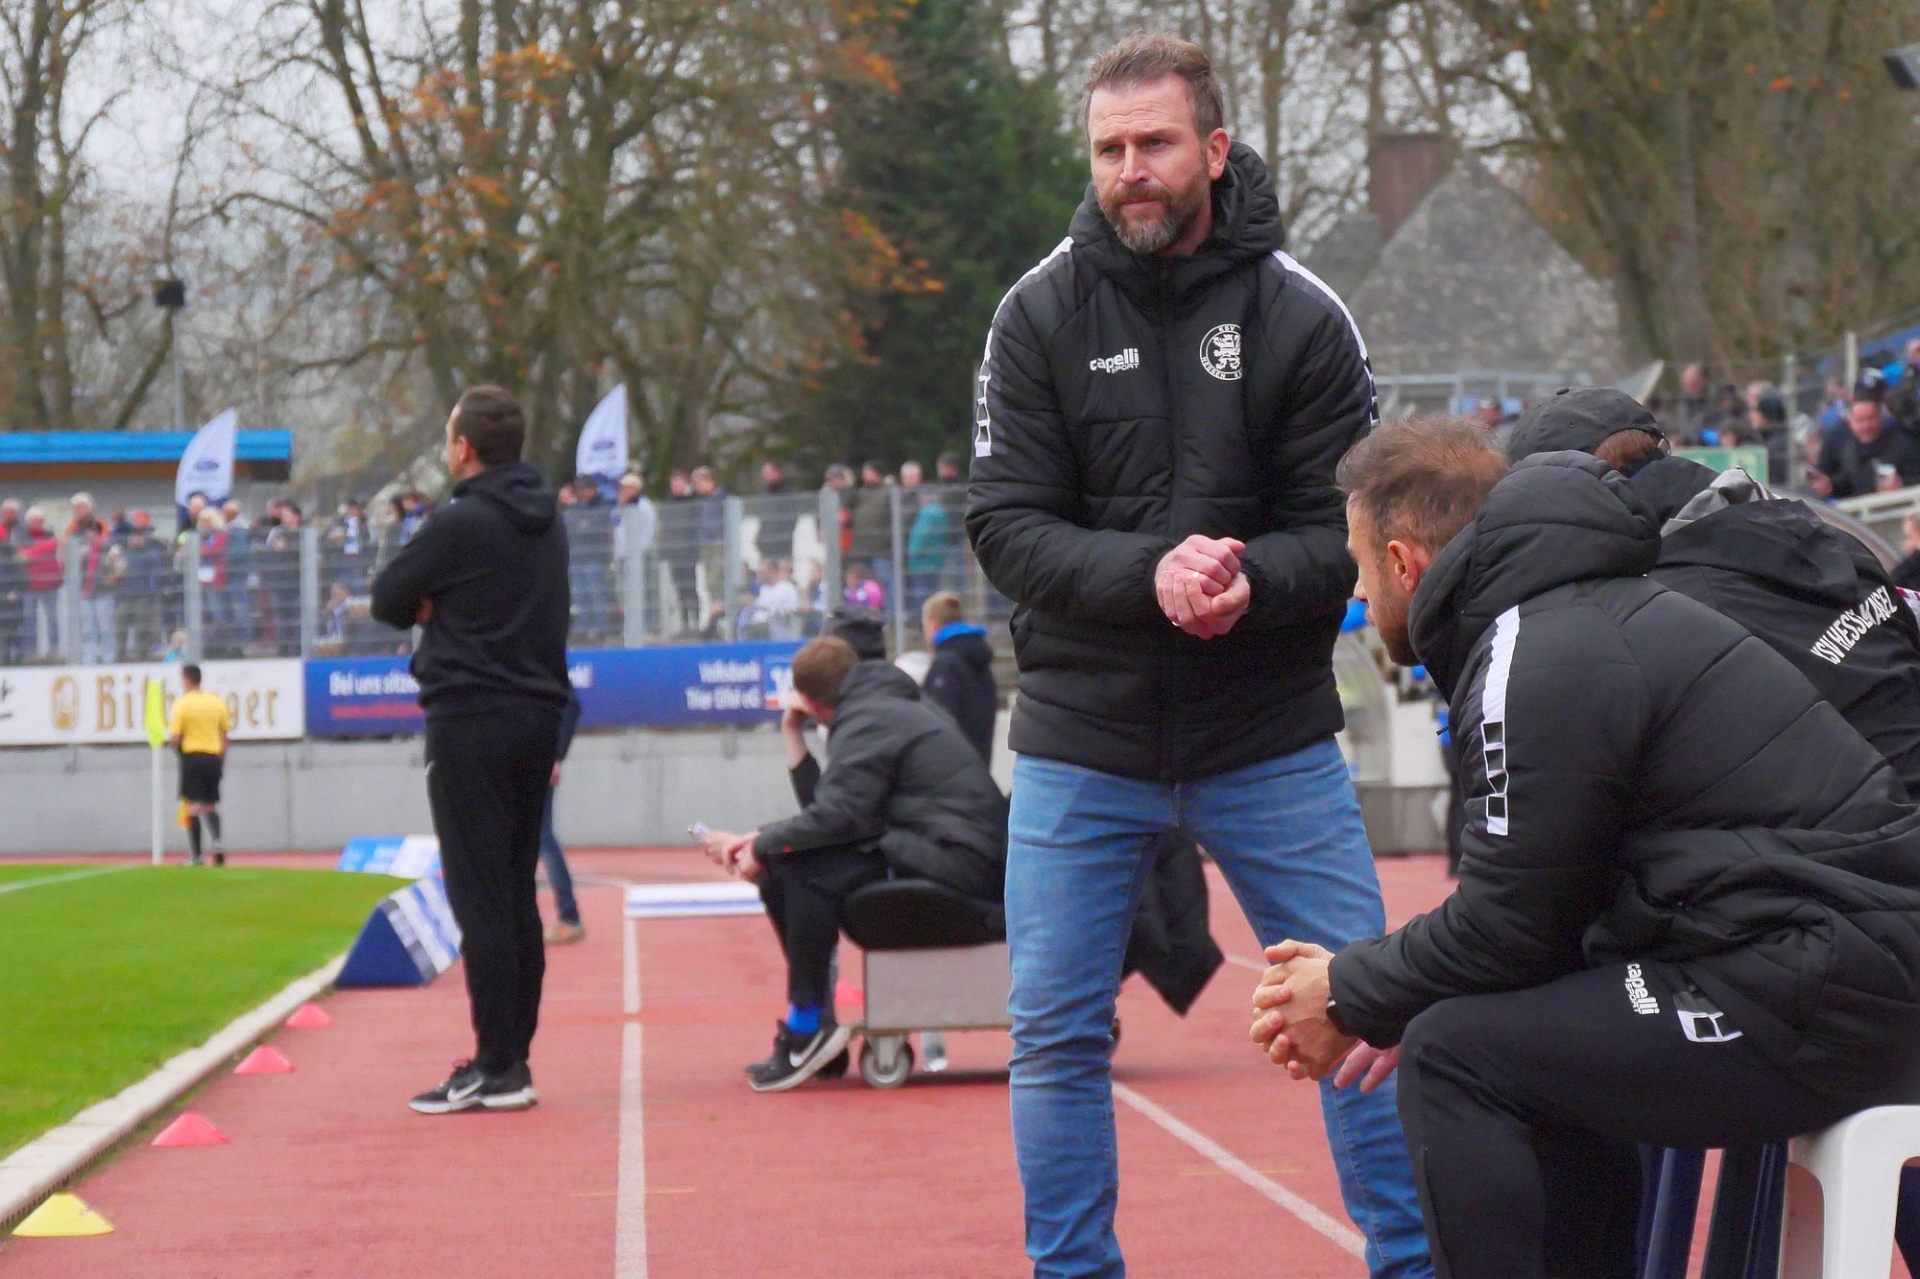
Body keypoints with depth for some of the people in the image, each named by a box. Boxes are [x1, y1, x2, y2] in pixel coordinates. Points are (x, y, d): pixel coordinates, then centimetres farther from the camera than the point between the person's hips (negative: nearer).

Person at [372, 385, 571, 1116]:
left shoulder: (461, 523, -12)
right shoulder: (547, 522, 12)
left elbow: (387, 600, -5)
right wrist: (445, 608, 2)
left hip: (472, 722, -8)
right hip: (537, 718, 8)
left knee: (479, 898, -6)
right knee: (517, 895, 11)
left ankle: (496, 1068, -7)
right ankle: (514, 1057, 13)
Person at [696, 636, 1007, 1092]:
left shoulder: (867, 721, -9)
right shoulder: (880, 709, 21)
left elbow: (838, 817, -19)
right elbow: (831, 809, 14)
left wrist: (763, 847, -8)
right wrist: (793, 737, 12)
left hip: (957, 862, -10)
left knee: (807, 868, -24)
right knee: (780, 874, 9)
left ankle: (807, 1027, -19)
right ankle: (813, 1025, 6)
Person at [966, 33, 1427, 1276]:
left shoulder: (1303, 317, -3)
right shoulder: (1041, 314, -1)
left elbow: (1349, 526, -4)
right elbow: (1006, 524, -7)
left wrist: (1251, 580, -25)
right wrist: (1149, 573, -24)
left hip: (1272, 734, 0)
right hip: (1083, 735, 0)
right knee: (1058, 1033, 2)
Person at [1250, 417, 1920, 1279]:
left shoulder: (1540, 661, -13)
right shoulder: (1579, 616, 18)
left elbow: (1506, 928, -11)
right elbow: (1529, 907, 20)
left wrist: (1352, 996, 5)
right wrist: (1367, 988, 14)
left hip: (1822, 1003, -11)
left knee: (1455, 1059, -10)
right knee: (1544, 1051, 26)